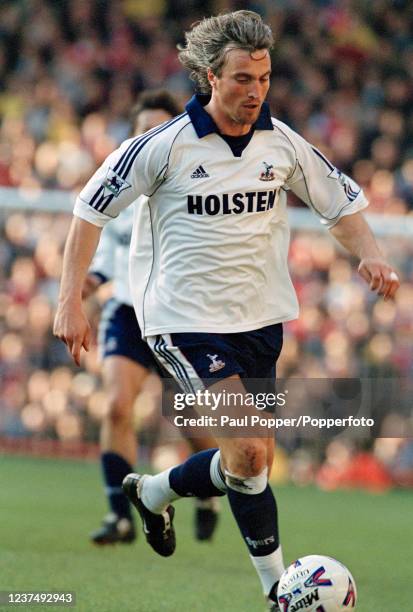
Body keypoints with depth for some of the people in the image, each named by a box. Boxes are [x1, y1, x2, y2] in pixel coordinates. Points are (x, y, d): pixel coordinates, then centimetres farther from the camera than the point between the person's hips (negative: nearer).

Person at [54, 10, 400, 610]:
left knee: (248, 458, 12)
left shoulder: (283, 143, -1)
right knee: (250, 450, -18)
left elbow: (343, 202, 13)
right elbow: (91, 208, -4)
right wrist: (71, 302, -8)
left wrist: (371, 256, -7)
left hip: (262, 316, 6)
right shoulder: (165, 145, -12)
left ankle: (155, 492, 39)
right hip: (186, 318, -6)